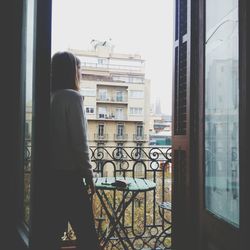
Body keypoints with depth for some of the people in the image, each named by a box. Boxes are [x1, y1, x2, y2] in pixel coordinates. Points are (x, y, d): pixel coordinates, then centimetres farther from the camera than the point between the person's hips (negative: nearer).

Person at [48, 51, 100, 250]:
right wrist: (89, 174, -7)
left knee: (54, 230, 14)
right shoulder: (73, 97, -11)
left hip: (52, 173, 7)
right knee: (86, 233, 2)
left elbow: (55, 137, 11)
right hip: (69, 175, -7)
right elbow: (79, 141, -16)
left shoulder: (50, 98, 8)